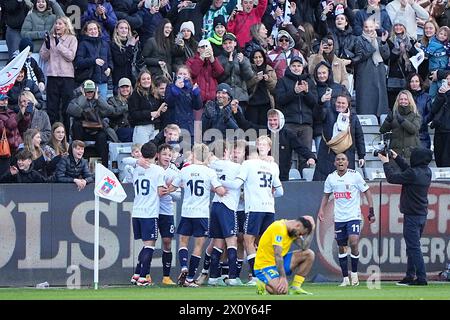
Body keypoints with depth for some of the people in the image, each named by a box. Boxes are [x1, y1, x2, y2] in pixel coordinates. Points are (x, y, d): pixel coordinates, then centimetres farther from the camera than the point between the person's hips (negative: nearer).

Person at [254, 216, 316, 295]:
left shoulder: (293, 231, 6)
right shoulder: (279, 228, -22)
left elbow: (304, 247, -3)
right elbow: (277, 255, -28)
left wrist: (311, 230, -5)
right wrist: (283, 277, -32)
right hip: (264, 266, -9)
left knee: (309, 254, 0)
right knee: (283, 290, -32)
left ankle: (295, 287, 2)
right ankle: (263, 285, 0)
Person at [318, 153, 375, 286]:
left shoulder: (354, 175, -6)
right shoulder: (331, 177, 5)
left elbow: (367, 191, -1)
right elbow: (326, 195, 19)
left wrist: (371, 211, -7)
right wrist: (321, 210, 5)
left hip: (354, 216, -4)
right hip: (339, 217, 4)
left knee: (353, 243, -17)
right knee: (341, 247, 5)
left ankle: (354, 273, 2)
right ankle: (345, 278, 13)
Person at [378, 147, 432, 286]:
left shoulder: (413, 174, -22)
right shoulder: (426, 172, 4)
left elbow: (392, 178, -15)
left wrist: (386, 163, -1)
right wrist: (397, 158, 24)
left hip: (412, 216, -9)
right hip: (422, 214, 9)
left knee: (414, 247, -7)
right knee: (412, 246, 17)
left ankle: (421, 278, -10)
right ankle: (410, 276, 21)